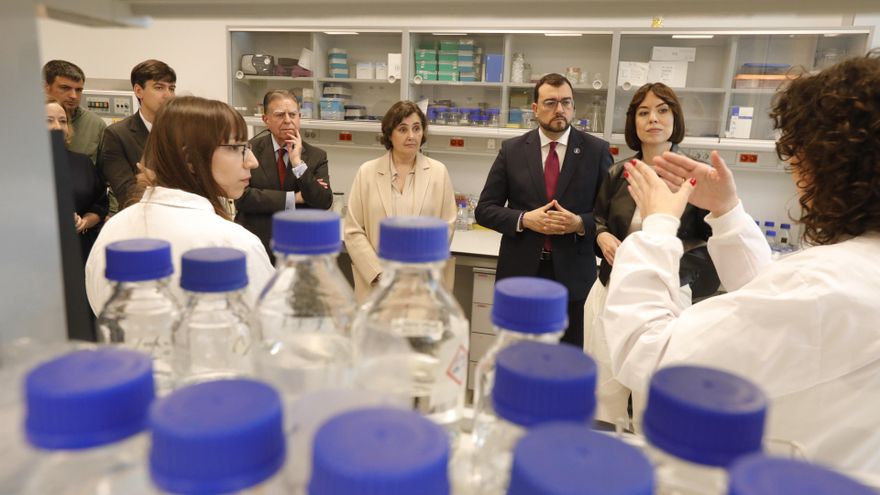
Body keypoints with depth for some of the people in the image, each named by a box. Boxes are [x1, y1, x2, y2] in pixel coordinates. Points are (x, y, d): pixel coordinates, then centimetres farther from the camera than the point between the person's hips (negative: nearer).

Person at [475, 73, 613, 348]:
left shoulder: (596, 150, 1)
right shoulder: (512, 150, 3)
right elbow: (484, 209, 3)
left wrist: (581, 223, -15)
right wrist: (524, 219, -13)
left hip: (573, 274, 0)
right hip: (520, 271, 1)